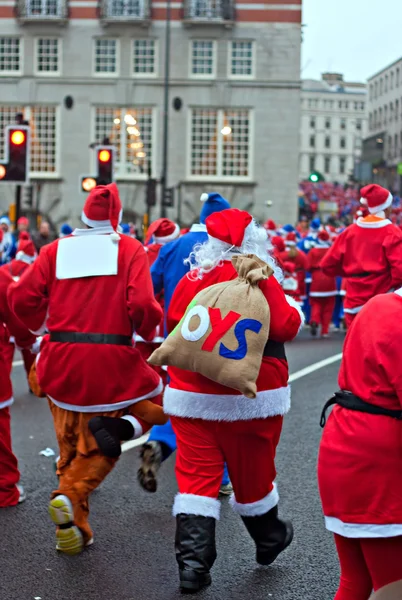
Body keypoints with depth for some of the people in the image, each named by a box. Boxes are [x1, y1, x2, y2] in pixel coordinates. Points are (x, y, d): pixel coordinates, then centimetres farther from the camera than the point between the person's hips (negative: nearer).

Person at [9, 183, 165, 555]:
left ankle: (73, 530, 22)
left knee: (71, 447, 19)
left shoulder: (56, 249, 5)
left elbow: (22, 296, -2)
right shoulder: (129, 249, -2)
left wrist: (43, 326, 17)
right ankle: (70, 496, -11)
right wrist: (147, 333, 6)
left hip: (61, 359, 3)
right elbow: (142, 304, -14)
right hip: (112, 360, -3)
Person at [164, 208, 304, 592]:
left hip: (193, 395, 2)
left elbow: (172, 323, 7)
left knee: (196, 475, 3)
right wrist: (294, 308, 7)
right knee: (251, 472, 16)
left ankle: (192, 562, -4)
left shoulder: (192, 279, -1)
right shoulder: (260, 281, -11)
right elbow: (286, 328, -12)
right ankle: (268, 540, 38)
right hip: (250, 396, -2)